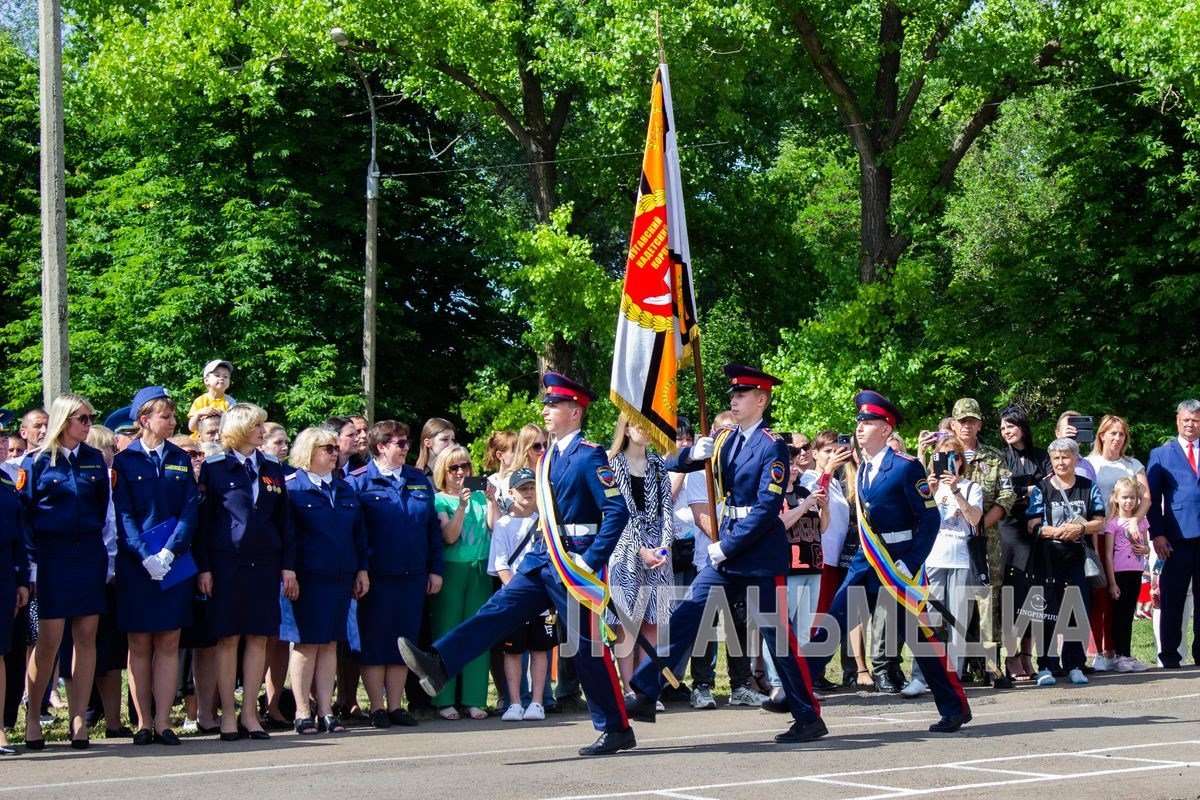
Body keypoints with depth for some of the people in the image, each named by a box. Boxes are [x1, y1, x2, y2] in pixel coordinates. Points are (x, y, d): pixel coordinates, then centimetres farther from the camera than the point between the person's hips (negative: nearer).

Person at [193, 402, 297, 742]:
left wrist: (288, 566, 7)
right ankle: (228, 715, 5)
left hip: (264, 563, 4)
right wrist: (203, 567, -7)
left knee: (258, 637, 3)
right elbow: (203, 519, -1)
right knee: (228, 638, -1)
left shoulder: (272, 468, 12)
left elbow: (284, 519, 13)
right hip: (226, 562, -4)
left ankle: (249, 713, 9)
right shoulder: (214, 468, 0)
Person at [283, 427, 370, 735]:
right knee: (305, 643, -2)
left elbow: (359, 533, 18)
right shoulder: (291, 488, -4)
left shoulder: (345, 489, 15)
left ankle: (326, 712, 11)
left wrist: (362, 569, 12)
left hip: (340, 579, 6)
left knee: (330, 643, 8)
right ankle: (302, 713, 3)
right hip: (307, 579, -6)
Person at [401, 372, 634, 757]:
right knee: (499, 610, -4)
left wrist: (592, 561, -22)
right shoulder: (549, 458, 13)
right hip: (543, 561, 8)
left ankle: (617, 730, 6)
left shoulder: (589, 456, -13)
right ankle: (439, 666, -13)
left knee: (587, 646, -2)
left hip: (575, 563, -8)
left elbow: (618, 511, -20)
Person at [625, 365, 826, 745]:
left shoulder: (772, 446, -11)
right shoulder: (724, 439, 10)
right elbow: (671, 465, 9)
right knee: (685, 615, -1)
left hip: (760, 553, -7)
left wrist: (727, 547, -17)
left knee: (777, 634, -2)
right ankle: (645, 695, -1)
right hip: (726, 550, 7)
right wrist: (692, 454, -14)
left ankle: (809, 718, 7)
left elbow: (767, 508, -18)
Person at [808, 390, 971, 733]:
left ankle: (955, 708, 10)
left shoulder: (906, 467, -11)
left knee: (917, 633, -1)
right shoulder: (862, 472, 12)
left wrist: (911, 564, -18)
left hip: (899, 561, -7)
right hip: (866, 562, 7)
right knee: (832, 622, -2)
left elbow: (930, 518, -13)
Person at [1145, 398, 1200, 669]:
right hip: (1177, 535, -1)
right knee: (1172, 598, -1)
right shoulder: (1161, 454, 11)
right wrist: (1157, 534, -5)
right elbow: (1152, 498, 6)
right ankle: (1169, 655, 4)